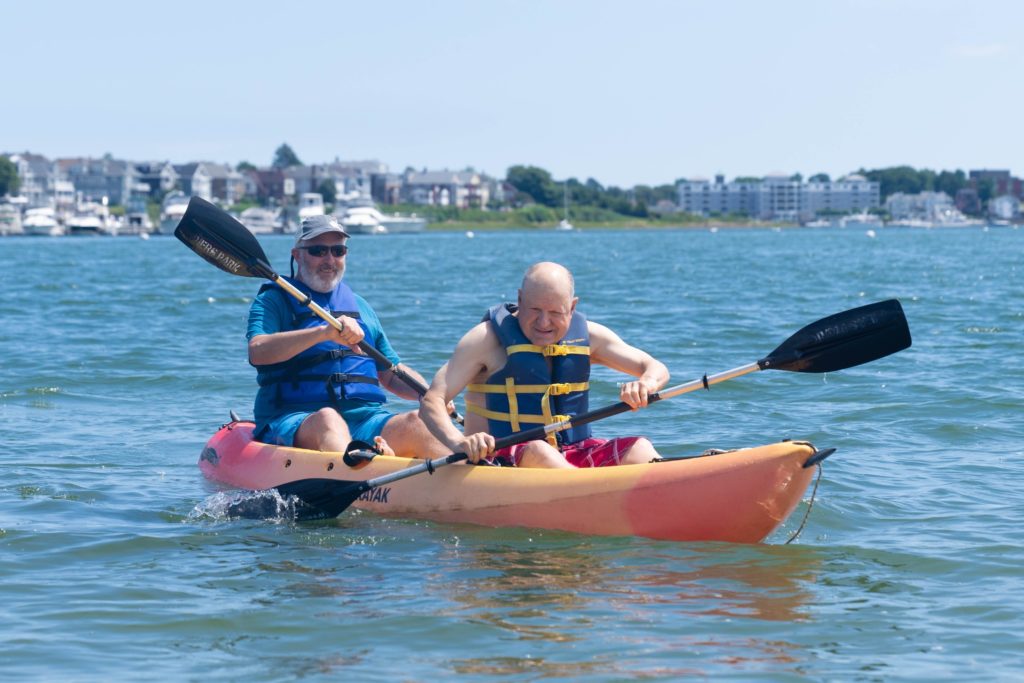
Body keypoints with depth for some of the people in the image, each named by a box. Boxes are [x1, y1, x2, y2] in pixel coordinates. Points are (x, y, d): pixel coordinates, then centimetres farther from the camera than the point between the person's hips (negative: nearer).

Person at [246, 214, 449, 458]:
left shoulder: (358, 306, 26)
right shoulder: (272, 301, 9)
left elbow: (391, 375, 28)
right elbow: (257, 352, -12)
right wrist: (325, 332, -23)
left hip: (365, 418, 4)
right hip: (294, 419, -4)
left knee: (416, 421, -25)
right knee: (328, 420, -38)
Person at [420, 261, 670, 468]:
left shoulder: (586, 335, 9)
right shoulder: (488, 339, -5)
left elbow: (657, 369, 8)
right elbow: (432, 402, -13)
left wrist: (645, 384, -19)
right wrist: (458, 442, -35)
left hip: (571, 456, 5)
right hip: (501, 459, -5)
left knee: (638, 448, -18)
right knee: (537, 451, -37)